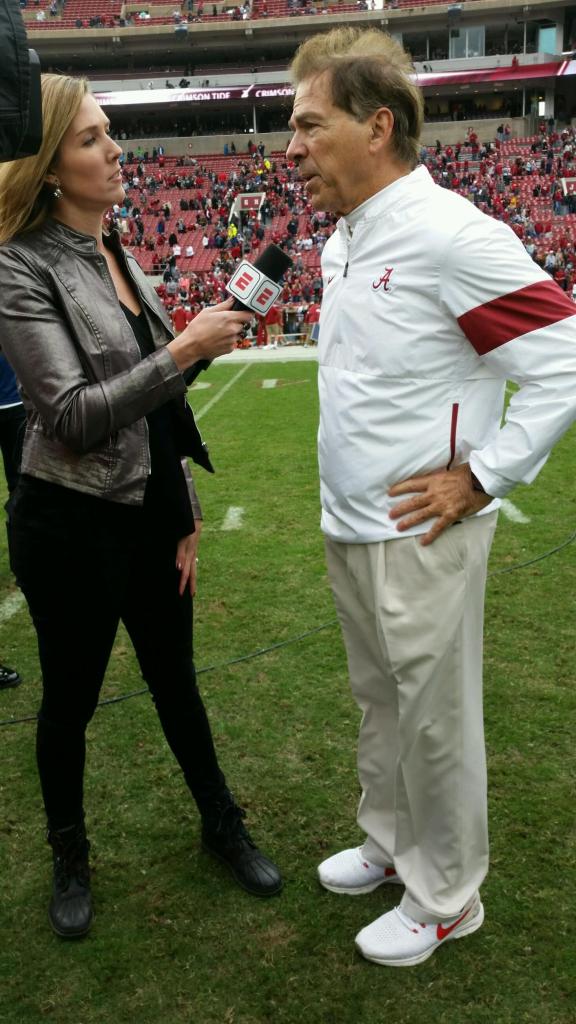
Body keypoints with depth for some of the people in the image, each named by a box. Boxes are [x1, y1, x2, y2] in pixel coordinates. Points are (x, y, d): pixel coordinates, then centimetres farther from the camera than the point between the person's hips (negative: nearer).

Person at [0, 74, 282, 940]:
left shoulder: (119, 254, 9)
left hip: (151, 514, 6)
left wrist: (185, 515, 12)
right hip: (73, 527, -6)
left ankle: (222, 824, 39)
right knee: (70, 700, 13)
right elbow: (71, 416, -21)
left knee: (174, 678, 19)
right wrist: (186, 350, -25)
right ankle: (70, 859, 37)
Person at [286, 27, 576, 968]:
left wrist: (482, 477, -17)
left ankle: (446, 899, 30)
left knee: (435, 722, 9)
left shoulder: (451, 235, -19)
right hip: (347, 529, 9)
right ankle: (390, 844, 44)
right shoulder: (343, 239, 9)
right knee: (379, 702, 22)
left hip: (418, 538, -8)